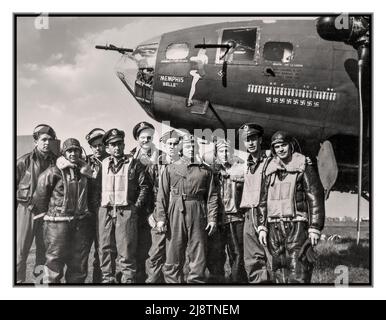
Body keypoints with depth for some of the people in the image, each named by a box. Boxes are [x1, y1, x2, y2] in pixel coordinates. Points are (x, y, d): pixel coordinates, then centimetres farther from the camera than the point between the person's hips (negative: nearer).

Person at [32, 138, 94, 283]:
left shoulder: (85, 171, 9)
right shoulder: (53, 172, -7)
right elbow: (40, 195, -1)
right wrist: (43, 213, 6)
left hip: (81, 222, 5)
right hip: (58, 223, -5)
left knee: (79, 264, 11)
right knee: (54, 262, -1)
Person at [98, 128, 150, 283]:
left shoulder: (133, 163, 3)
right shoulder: (103, 164, 13)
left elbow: (144, 186, 1)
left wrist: (137, 206, -5)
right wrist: (98, 205, 6)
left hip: (126, 211, -3)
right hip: (105, 211, 4)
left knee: (126, 250, -3)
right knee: (105, 249, 8)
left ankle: (128, 279, 5)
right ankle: (107, 278, 19)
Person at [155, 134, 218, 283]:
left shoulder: (206, 170, 11)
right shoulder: (170, 169, 10)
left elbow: (212, 196, 6)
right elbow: (162, 195, 5)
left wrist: (212, 219, -2)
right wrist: (160, 217, -4)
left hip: (198, 216, 0)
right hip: (176, 215, 0)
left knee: (198, 257, 3)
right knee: (173, 256, 3)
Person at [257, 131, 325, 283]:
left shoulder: (303, 167, -1)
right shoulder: (270, 170, 14)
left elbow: (315, 197, -5)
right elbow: (263, 200, 17)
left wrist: (315, 228, -11)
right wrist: (262, 227, 9)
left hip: (297, 226, -5)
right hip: (274, 227, 5)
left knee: (297, 273, -10)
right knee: (279, 269, 9)